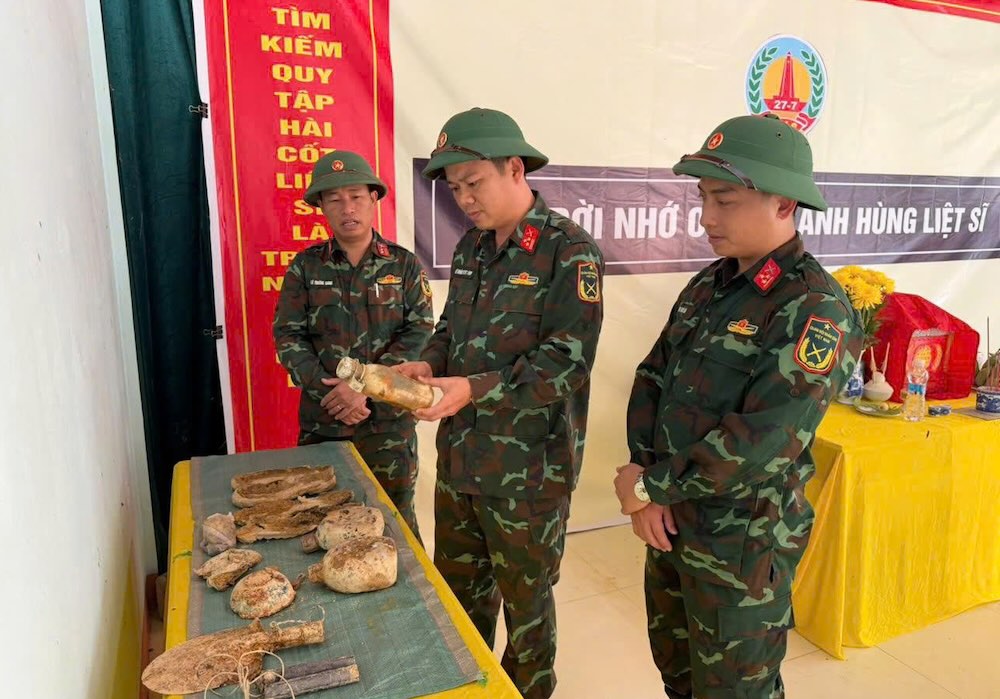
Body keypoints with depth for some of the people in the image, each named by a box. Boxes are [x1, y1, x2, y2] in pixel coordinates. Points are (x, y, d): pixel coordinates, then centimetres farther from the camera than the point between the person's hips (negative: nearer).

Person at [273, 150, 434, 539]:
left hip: (390, 420, -1)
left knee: (395, 520, 11)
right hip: (321, 421, 1)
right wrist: (330, 392, -14)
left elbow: (419, 332, -7)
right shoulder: (305, 267, 4)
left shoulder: (403, 265, 1)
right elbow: (288, 336, -1)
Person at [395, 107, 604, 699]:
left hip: (529, 467, -7)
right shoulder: (472, 248, 8)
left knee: (525, 598, 14)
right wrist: (428, 364, -4)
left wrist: (474, 389, -28)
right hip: (459, 454, 7)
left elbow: (568, 360, -21)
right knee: (459, 584, 23)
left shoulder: (569, 251, -15)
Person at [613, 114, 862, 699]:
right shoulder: (709, 284, 4)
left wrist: (651, 485, -18)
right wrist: (647, 480, -10)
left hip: (741, 541, -7)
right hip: (670, 520, 7)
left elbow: (762, 444, -27)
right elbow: (652, 379, 3)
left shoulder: (816, 308, -21)